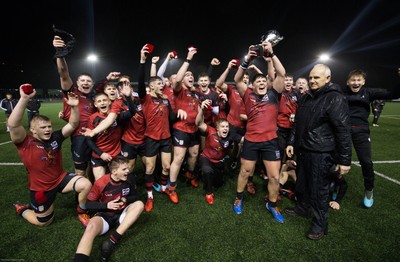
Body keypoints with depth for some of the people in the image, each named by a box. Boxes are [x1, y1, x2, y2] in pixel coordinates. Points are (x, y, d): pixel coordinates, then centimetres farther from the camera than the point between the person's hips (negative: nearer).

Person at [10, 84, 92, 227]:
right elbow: (13, 125, -36)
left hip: (61, 178, 3)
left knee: (86, 184, -23)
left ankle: (81, 212, 6)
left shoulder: (55, 137, -7)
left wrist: (74, 107, -29)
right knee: (44, 222, 13)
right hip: (41, 188, -3)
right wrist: (24, 99, -44)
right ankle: (22, 209, 44)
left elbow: (73, 124, -12)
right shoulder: (26, 143, -18)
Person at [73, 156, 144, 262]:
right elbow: (88, 204, -6)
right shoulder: (101, 183, -15)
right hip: (104, 215, -3)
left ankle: (113, 240, -32)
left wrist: (126, 200, -15)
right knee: (91, 227, -37)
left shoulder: (129, 180, -7)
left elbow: (134, 197, 9)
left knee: (139, 204, -27)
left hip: (121, 214, 3)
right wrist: (107, 205, -21)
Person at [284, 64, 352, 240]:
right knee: (301, 183, 21)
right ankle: (302, 208, 43)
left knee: (318, 190, 3)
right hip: (302, 150, 8)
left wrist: (344, 160, -18)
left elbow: (343, 131, -17)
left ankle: (320, 225, 23)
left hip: (321, 154, -7)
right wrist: (291, 142, 16)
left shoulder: (335, 99, -13)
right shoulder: (306, 97, 12)